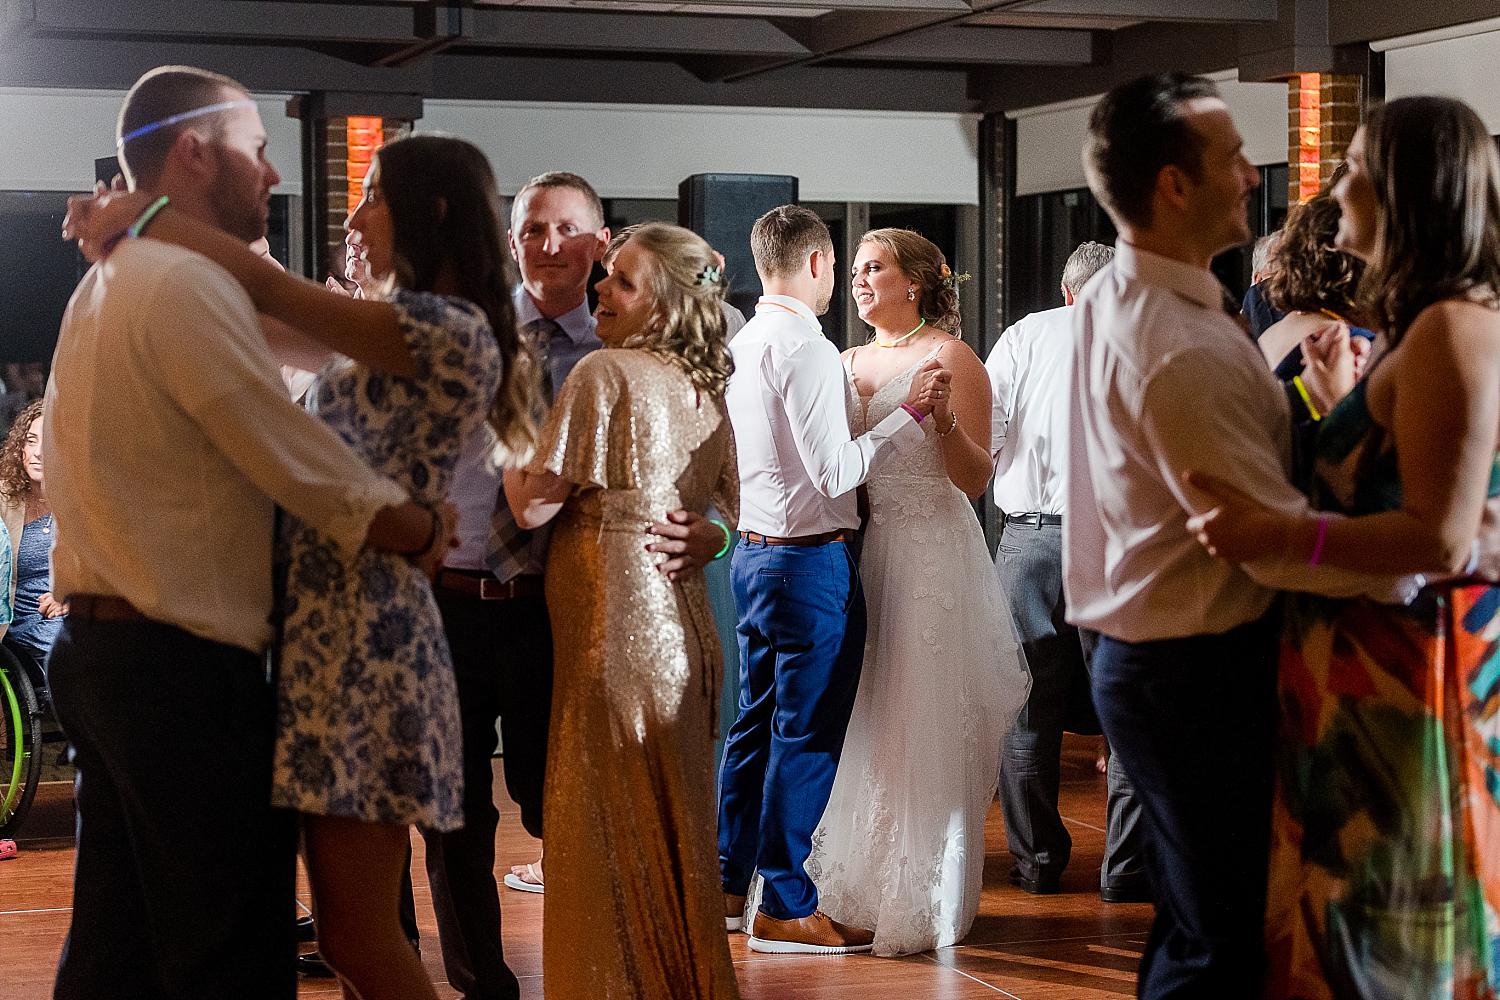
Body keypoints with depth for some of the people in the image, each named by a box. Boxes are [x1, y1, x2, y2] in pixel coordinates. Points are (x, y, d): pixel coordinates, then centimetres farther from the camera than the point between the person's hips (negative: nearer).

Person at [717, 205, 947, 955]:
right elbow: (835, 471, -20)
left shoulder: (742, 345, 10)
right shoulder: (805, 349, -17)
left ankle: (728, 885, 22)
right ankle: (785, 908, 1)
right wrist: (909, 413, -14)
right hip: (811, 559, -9)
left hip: (755, 551, 9)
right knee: (807, 734, -3)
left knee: (757, 721, 15)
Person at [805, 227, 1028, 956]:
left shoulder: (949, 357, -5)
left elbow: (975, 479, -9)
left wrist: (944, 421, -25)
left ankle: (922, 901, 8)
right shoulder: (846, 364, 14)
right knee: (860, 725, 10)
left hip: (932, 556, -6)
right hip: (859, 551, 6)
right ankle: (858, 887, 21)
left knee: (920, 729, -2)